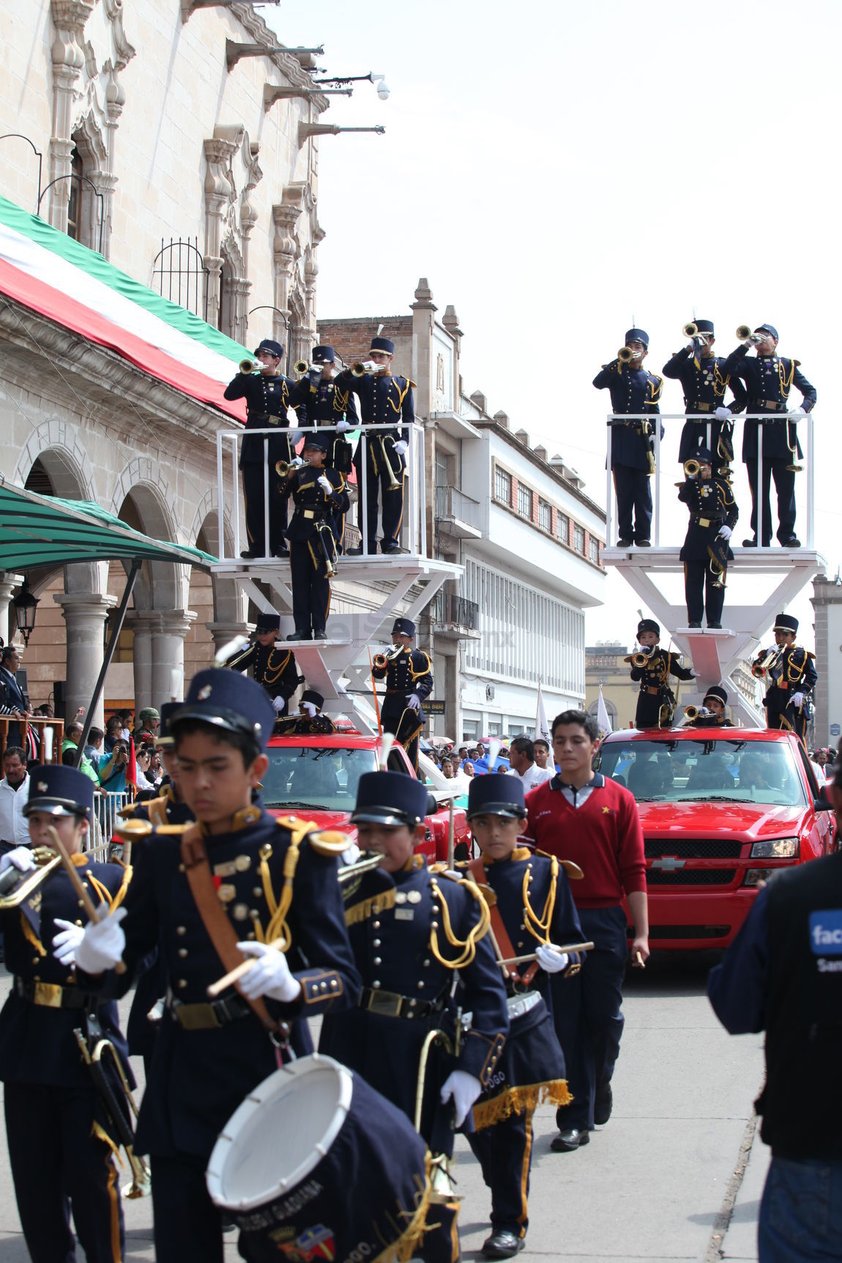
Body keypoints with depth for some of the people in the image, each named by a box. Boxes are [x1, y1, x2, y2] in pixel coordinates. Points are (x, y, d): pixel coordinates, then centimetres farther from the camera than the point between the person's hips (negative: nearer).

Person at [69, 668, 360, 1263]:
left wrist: (288, 985, -28)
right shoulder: (164, 853, 7)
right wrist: (99, 960, -15)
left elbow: (345, 980, -8)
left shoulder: (296, 854, -5)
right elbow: (124, 970, 8)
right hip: (180, 1084, 4)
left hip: (267, 1079, -4)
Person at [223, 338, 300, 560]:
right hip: (253, 444, 1)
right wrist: (244, 373, -11)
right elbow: (229, 394, -4)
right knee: (254, 498, -2)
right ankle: (257, 546, 0)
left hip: (278, 445, -1)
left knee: (277, 498, 0)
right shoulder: (251, 381, 10)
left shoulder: (288, 385, 7)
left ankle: (278, 544, 6)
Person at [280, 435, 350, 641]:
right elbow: (281, 498, 8)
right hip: (299, 531, 2)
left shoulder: (333, 475, 10)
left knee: (321, 581, -6)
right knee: (299, 583, -1)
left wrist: (329, 491, -14)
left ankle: (320, 629, -6)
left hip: (322, 532, -2)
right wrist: (289, 476, -6)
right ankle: (302, 629, -1)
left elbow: (343, 505, 3)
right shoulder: (298, 473, 15)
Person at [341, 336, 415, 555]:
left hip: (392, 446, -1)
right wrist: (358, 370, -14)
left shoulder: (402, 385, 10)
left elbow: (409, 418, 6)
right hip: (367, 446, 1)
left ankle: (391, 541, 2)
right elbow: (340, 382, -1)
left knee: (393, 496, -3)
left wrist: (404, 441, -7)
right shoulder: (364, 381, 14)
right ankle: (368, 543, 3)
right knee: (367, 498, 1)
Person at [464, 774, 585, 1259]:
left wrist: (559, 958, -15)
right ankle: (507, 1198, 29)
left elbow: (573, 941, 5)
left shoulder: (546, 873, 2)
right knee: (478, 1117, 6)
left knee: (514, 1120, -1)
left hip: (526, 1018, -2)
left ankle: (511, 1223, 10)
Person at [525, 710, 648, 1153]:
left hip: (605, 924, 0)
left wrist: (641, 933, -4)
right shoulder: (536, 802, 5)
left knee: (604, 1017, 7)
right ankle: (574, 1119, 7)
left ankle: (598, 1084, 35)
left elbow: (633, 871, 2)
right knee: (564, 1021, 1)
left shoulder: (618, 800, 3)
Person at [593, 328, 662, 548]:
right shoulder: (617, 373, 9)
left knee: (643, 491, 0)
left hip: (643, 440, 1)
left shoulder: (653, 381, 14)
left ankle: (643, 535, 3)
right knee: (623, 490, -1)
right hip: (621, 438, -1)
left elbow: (655, 413, 11)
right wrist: (620, 361, -13)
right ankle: (625, 534, 2)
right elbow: (598, 383, -12)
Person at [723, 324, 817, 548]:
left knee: (786, 488, -1)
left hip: (782, 429, 0)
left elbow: (810, 391, 9)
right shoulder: (748, 364, 13)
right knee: (759, 489, 1)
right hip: (756, 429, 0)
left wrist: (803, 409, -10)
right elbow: (729, 369, -8)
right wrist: (746, 345, -11)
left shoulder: (788, 365, 13)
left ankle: (787, 535, 5)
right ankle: (761, 537, 4)